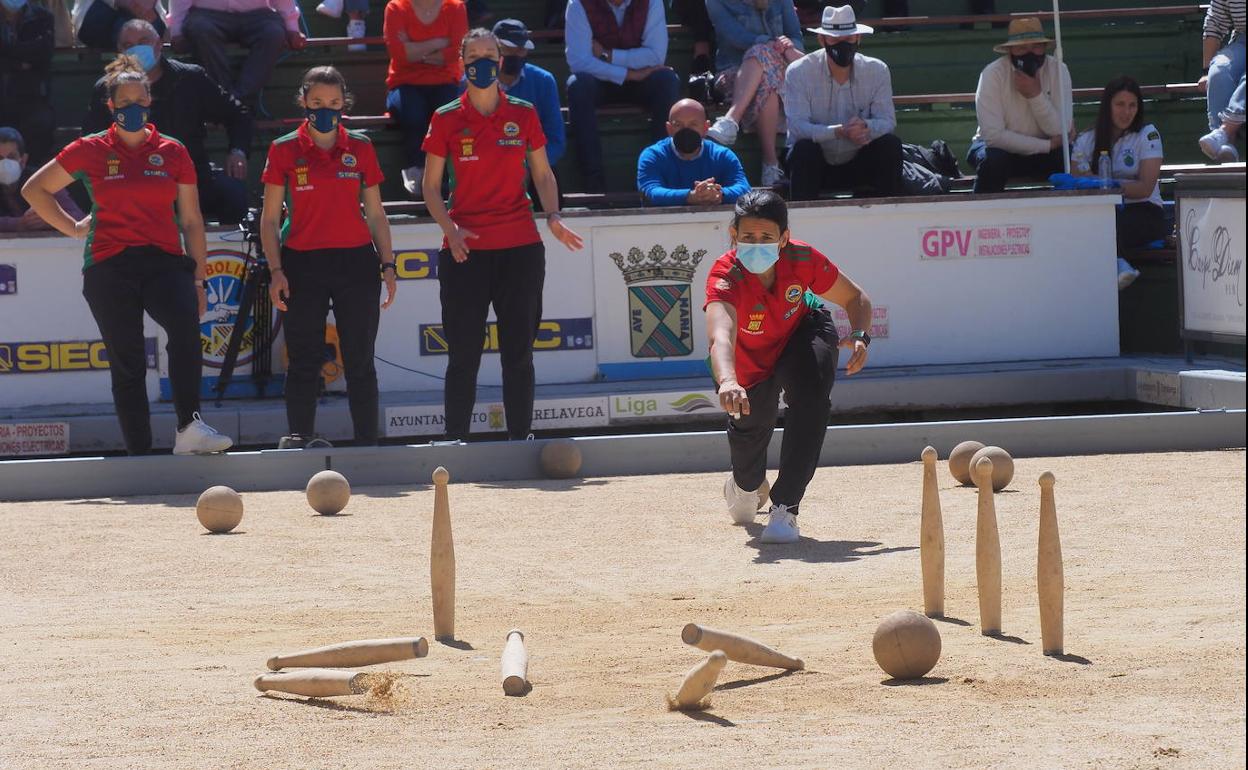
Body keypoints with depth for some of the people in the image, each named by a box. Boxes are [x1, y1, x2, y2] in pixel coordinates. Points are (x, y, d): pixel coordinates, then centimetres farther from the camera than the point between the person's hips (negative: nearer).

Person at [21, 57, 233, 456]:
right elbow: (35, 189, 16)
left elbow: (191, 221, 12)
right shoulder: (90, 151, 6)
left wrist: (198, 279, 9)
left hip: (164, 262, 0)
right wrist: (73, 228, 10)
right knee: (127, 365, 1)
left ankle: (189, 429, -34)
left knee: (186, 327, -29)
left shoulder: (172, 153, 9)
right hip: (110, 267, 0)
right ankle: (140, 453, 7)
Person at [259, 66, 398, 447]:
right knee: (304, 364, 1)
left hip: (356, 262, 1)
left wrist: (387, 263, 6)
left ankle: (368, 445, 9)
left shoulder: (360, 148, 6)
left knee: (360, 361, 4)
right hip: (303, 265, -1)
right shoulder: (284, 150, 1)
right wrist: (276, 270, -6)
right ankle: (300, 446, 6)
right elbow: (270, 218, 3)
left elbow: (375, 213, 12)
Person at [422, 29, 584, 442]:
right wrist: (450, 230, -12)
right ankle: (455, 442, 5)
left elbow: (543, 173, 13)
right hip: (465, 249, -1)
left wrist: (553, 215, -5)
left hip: (520, 247, 1)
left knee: (519, 351, 4)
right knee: (464, 354, -1)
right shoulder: (446, 119, 1)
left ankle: (520, 438, 10)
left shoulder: (523, 114, 6)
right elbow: (431, 187, 4)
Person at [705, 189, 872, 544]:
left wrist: (860, 336, -33)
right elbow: (720, 336, -58)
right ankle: (747, 484, 55)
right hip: (748, 365, 0)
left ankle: (784, 507, -26)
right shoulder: (725, 276, -39)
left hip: (803, 332, 0)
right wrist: (727, 381, -79)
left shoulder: (803, 259, -30)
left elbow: (855, 298, -11)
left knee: (813, 389, -31)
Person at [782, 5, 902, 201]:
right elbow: (797, 126, -23)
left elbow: (887, 121, -9)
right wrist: (839, 132, -39)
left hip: (858, 164, 2)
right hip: (814, 163, -2)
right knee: (804, 148, -33)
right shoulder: (798, 72, -14)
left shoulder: (877, 71, -6)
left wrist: (866, 127, -34)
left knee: (891, 144, -22)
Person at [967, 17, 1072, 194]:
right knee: (992, 161, -35)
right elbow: (993, 135, -25)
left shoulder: (1058, 70, -11)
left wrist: (1036, 95, -29)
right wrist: (1047, 145, -23)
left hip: (1042, 153, 2)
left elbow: (1061, 132, -15)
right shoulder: (993, 74, -19)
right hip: (1002, 147, -2)